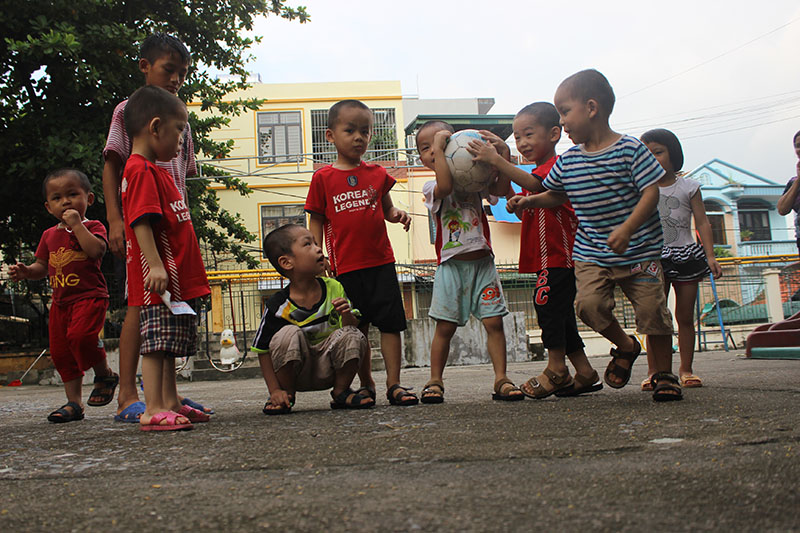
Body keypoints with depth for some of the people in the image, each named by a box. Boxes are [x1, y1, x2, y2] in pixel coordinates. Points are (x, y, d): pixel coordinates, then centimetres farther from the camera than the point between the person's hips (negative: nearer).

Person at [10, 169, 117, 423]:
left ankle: (105, 374, -4)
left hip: (89, 295, -7)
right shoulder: (49, 235, 17)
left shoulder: (93, 227, 0)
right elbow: (42, 267, 21)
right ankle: (74, 403, 15)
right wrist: (26, 272, 0)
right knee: (61, 352, 5)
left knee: (80, 335, -30)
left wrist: (77, 224, -16)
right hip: (61, 300, 7)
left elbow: (96, 250, -20)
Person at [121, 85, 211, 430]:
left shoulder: (154, 171, 21)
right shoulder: (141, 171, -11)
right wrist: (155, 265, -28)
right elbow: (141, 222, -21)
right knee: (157, 341, -10)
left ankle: (170, 403, 20)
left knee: (168, 343, 14)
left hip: (176, 279, 10)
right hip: (159, 283, -10)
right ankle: (153, 410, -9)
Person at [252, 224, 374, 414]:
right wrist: (275, 390, -15)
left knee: (353, 336, -23)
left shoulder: (334, 288, -5)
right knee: (289, 333, -29)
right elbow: (263, 350, -9)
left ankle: (341, 392, 2)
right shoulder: (278, 305, -16)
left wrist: (347, 315, -23)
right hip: (297, 374, -2)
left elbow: (353, 327, 0)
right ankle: (287, 397, -7)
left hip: (329, 370, 3)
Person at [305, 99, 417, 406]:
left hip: (381, 262, 1)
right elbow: (316, 222, 5)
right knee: (356, 329, 7)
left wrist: (398, 215, -7)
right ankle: (366, 385, 20)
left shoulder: (377, 174, 8)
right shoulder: (323, 178, 2)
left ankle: (394, 384, 5)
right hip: (346, 266, -1)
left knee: (390, 323, -1)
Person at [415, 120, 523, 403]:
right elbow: (445, 186, -23)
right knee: (445, 326, -1)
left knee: (494, 321, -2)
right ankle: (435, 381, 11)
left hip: (482, 262, 2)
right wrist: (438, 146, -19)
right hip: (451, 265, -2)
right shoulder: (431, 187, 0)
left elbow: (500, 188, -4)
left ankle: (501, 379, 4)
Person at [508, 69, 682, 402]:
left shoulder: (629, 149, -9)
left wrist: (626, 229, -24)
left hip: (639, 251, -4)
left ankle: (665, 374, 16)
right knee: (589, 302, -16)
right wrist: (530, 201, 3)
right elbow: (556, 195, 22)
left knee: (652, 310, -5)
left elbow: (651, 192, -12)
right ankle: (625, 346, 12)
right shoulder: (568, 161, 6)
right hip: (591, 253, 4)